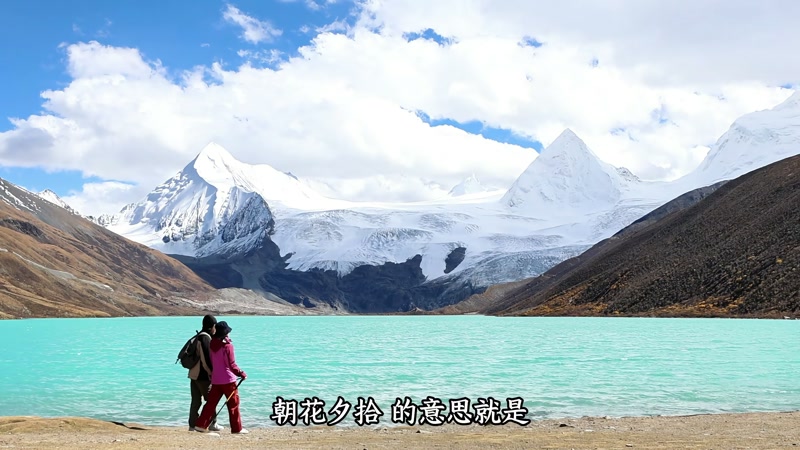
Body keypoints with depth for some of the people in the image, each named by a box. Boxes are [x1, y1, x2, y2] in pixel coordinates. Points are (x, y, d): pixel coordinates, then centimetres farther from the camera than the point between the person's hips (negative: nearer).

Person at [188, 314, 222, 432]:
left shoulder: (198, 337, 15)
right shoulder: (205, 338, -15)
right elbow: (206, 359, -19)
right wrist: (212, 372, -12)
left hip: (193, 374, 9)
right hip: (203, 375, -9)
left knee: (196, 401, 12)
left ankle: (193, 425, 14)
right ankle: (212, 424, 10)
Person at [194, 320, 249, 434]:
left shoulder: (212, 344, 3)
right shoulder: (227, 345, -15)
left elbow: (210, 361, 12)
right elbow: (231, 364, -15)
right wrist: (242, 374, -5)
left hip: (215, 380, 6)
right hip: (228, 379, -6)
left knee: (211, 402, 12)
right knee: (233, 403, 3)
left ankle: (201, 425, 10)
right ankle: (237, 428, 8)